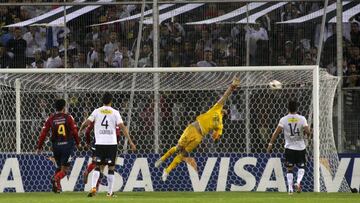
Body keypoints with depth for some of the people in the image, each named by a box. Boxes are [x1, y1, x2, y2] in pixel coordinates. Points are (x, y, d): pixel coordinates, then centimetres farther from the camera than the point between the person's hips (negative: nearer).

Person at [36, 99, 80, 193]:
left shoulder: (51, 119, 3)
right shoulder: (68, 117, -3)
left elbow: (43, 133, 1)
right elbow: (74, 131, -6)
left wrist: (39, 147, 8)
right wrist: (77, 143, 10)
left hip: (56, 146, 3)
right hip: (67, 145, -3)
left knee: (59, 167, 21)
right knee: (64, 169, -2)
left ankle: (57, 186, 9)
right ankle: (56, 178, -30)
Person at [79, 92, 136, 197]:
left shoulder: (97, 111, 4)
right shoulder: (115, 113, 0)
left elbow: (86, 123, -2)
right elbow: (122, 127, -6)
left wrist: (80, 130, 18)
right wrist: (130, 141, -5)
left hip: (99, 143, 1)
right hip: (112, 143, -1)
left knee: (98, 167, 7)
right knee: (111, 168, 6)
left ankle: (93, 187, -13)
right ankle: (110, 192, 5)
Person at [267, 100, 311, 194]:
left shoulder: (284, 119, -5)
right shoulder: (302, 119, -6)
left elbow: (276, 132, -9)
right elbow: (307, 131, -13)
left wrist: (270, 143, -4)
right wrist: (308, 134, 11)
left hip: (289, 147, 0)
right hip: (300, 147, 0)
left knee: (289, 169, 8)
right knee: (301, 167, 16)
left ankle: (290, 189, 0)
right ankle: (298, 182, -9)